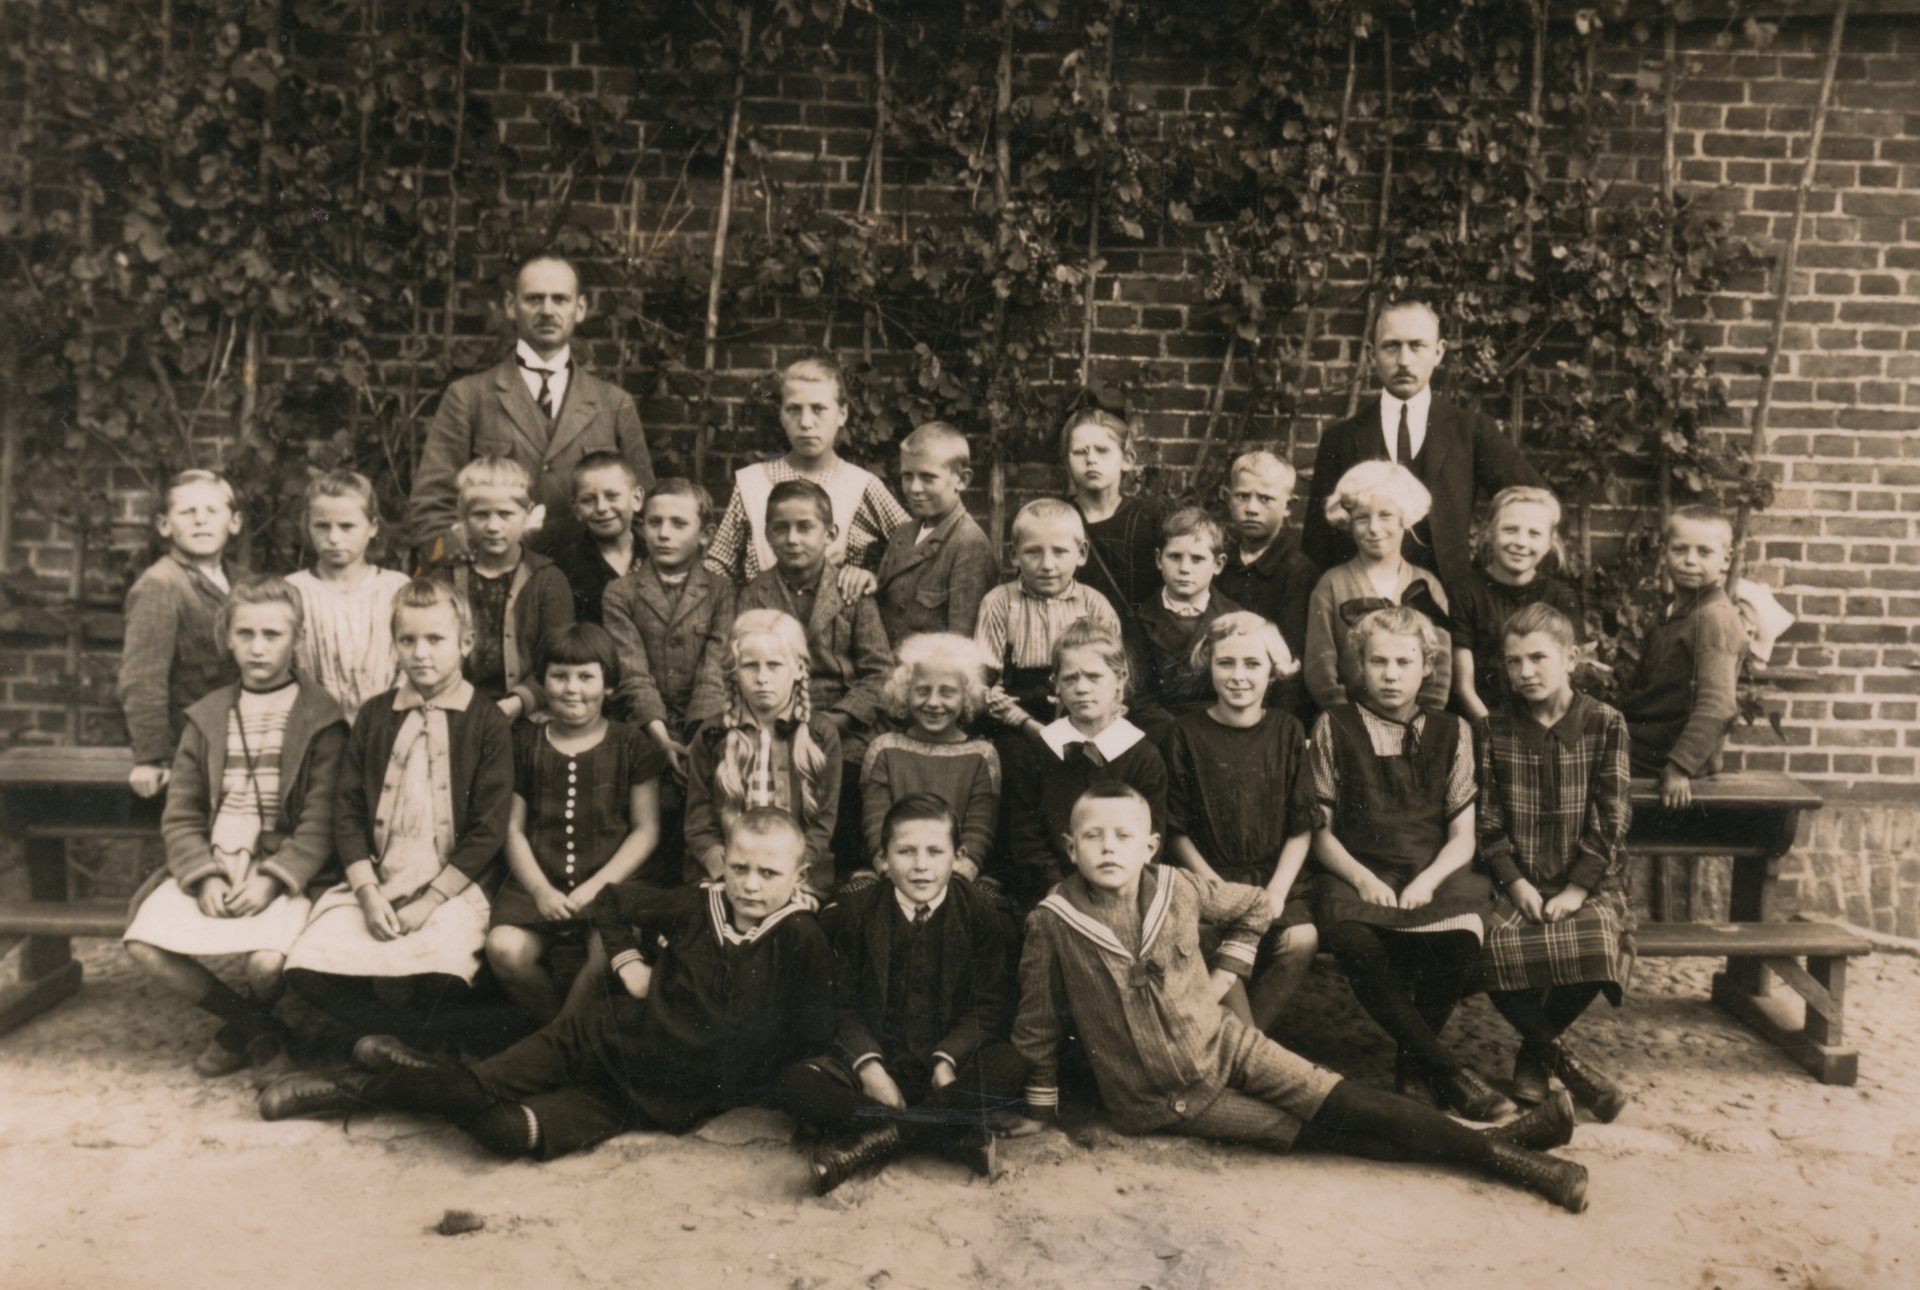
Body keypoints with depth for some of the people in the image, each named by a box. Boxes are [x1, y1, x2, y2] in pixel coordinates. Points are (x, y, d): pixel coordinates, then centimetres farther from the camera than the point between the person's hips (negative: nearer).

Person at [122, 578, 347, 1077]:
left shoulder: (320, 718, -1)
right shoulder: (206, 718, 12)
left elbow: (321, 823, -6)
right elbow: (180, 816, 8)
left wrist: (273, 879, -19)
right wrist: (204, 875, -9)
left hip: (285, 870, -4)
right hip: (211, 864, 4)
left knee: (267, 960, -27)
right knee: (143, 943, -18)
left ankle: (241, 1028, 14)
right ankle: (255, 1024, 6)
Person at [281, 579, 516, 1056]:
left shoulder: (488, 723, 1)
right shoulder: (374, 716, 12)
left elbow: (489, 829, -4)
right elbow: (348, 812, 8)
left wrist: (427, 903, -12)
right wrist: (367, 892, -7)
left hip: (454, 887, -4)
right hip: (374, 881, 4)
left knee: (436, 979, -33)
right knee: (306, 966, -20)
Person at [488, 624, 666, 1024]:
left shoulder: (631, 744, 8)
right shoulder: (525, 743, 13)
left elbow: (646, 830, 4)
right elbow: (513, 828, 9)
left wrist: (596, 886, -9)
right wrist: (540, 890, -7)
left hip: (610, 883, -2)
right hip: (538, 883, 2)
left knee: (607, 955, -31)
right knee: (504, 949, -28)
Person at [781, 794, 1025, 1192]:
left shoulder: (983, 917, 3)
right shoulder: (851, 914, 5)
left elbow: (990, 1007, -2)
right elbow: (841, 1005, 1)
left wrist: (948, 1059, -19)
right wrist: (868, 1066, -17)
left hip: (952, 1065, -1)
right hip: (873, 1059, 1)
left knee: (1010, 1067, -32)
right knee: (797, 1082, -26)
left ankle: (877, 1137, -31)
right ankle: (956, 1136, -33)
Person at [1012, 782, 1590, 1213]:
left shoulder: (1176, 889, -8)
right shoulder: (1051, 922, -18)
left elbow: (1251, 904, 11)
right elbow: (1037, 1022, -6)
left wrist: (1223, 973, 5)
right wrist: (1043, 1101, 0)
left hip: (1225, 1046, 3)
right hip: (1157, 1099, -3)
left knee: (1340, 1103, -14)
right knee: (1309, 1133, -10)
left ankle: (1490, 1142, -12)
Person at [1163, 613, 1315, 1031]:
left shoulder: (1287, 730, 6)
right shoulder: (1187, 733, 1)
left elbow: (1301, 827, 5)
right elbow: (1177, 832, 3)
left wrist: (1276, 891, -9)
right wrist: (1217, 887, -9)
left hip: (1276, 875, 2)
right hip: (1208, 876, -2)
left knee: (1301, 940, -25)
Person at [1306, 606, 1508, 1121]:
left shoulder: (1451, 732, 16)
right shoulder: (1333, 727, 11)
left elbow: (1462, 838, 10)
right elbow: (1320, 830, 8)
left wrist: (1427, 881, -10)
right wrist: (1362, 878, -11)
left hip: (1435, 877, 2)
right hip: (1356, 877, -1)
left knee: (1458, 942, -32)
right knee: (1361, 949, -35)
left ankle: (1413, 1058, -4)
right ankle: (1447, 1073, -20)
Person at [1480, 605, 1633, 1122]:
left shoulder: (1604, 724, 2)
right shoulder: (1496, 728, 6)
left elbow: (1611, 823, -2)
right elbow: (1488, 823, 4)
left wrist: (1577, 889, -13)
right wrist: (1515, 882, -11)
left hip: (1588, 883, -1)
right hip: (1519, 881, 1)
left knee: (1595, 944, -32)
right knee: (1500, 946, -30)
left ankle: (1534, 1052, -3)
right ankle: (1565, 1064, -7)